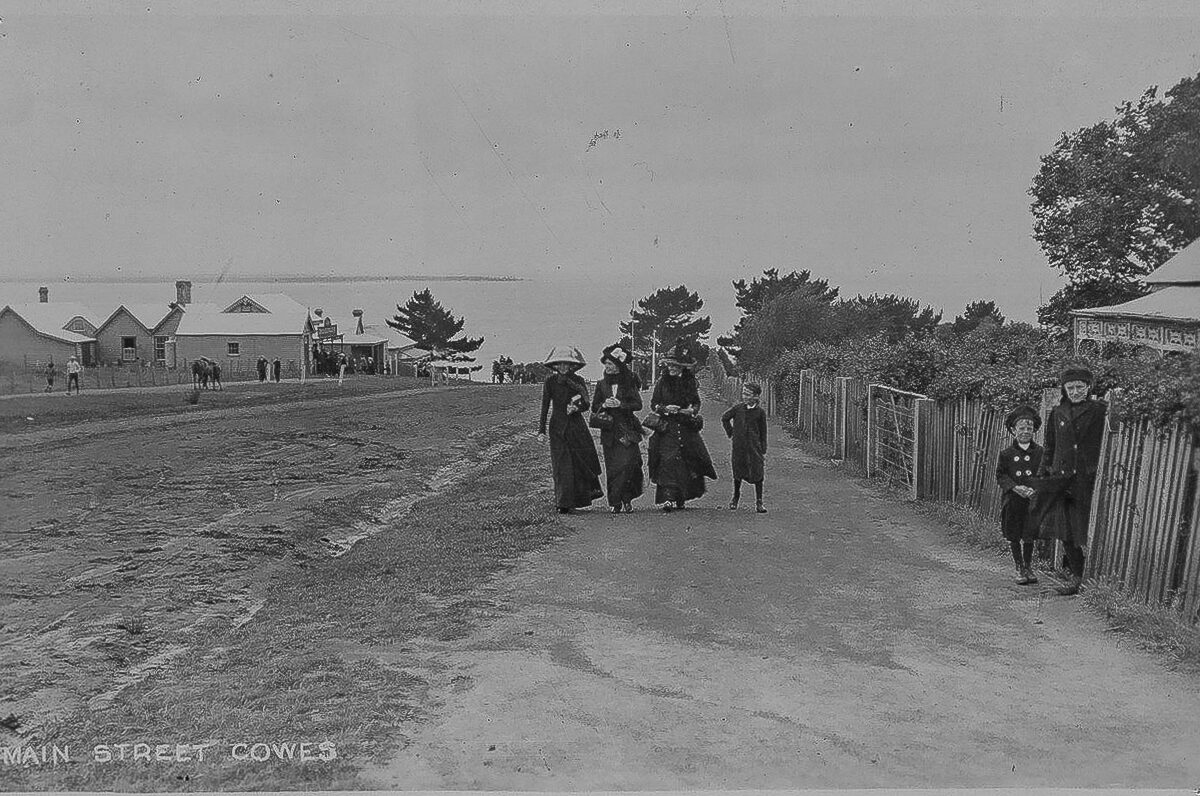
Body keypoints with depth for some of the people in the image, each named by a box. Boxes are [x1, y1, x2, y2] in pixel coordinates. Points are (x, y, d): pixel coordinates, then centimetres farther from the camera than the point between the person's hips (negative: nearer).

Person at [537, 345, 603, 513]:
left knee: (582, 463, 0)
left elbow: (586, 405, 0)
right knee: (561, 466, -6)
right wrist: (541, 430, -5)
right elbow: (544, 407, 0)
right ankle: (563, 504, -5)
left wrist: (576, 408, -22)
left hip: (577, 426, 1)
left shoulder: (578, 381, 4)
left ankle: (580, 497, 20)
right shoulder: (550, 381, 1)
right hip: (558, 427, -1)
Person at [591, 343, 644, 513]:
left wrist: (620, 404, -16)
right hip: (609, 431, 2)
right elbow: (594, 406, 10)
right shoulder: (601, 384, 8)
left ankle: (626, 499, 2)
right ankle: (616, 503, 6)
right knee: (612, 467, 0)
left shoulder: (629, 383, 1)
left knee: (627, 464, -11)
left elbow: (638, 404, -4)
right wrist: (604, 405, -11)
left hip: (628, 430, -2)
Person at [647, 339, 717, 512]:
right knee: (668, 460, -15)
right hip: (667, 428, -2)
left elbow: (697, 403, 14)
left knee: (687, 462, 3)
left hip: (686, 427, 2)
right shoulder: (662, 382, 2)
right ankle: (668, 498, -20)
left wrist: (691, 411, -8)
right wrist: (665, 408, -15)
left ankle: (680, 498, 18)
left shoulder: (690, 382, 6)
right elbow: (653, 403, 5)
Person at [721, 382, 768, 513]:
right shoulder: (737, 409, 0)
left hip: (754, 447, -1)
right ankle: (735, 497, 30)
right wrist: (730, 433, 10)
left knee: (757, 474, -5)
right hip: (739, 446, 1)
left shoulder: (760, 412, -2)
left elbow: (763, 432, 4)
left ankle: (759, 502, 2)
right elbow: (724, 418, 16)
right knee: (738, 472, 10)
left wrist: (763, 450, 2)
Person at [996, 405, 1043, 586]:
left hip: (1032, 501, 0)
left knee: (1029, 537, 4)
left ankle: (1028, 567, 21)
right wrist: (1015, 487, -13)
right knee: (1014, 537, 6)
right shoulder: (1006, 454, 1)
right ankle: (1019, 569, 18)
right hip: (1012, 501, 0)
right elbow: (1000, 475, 2)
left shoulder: (1039, 452, 2)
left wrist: (1035, 490, -14)